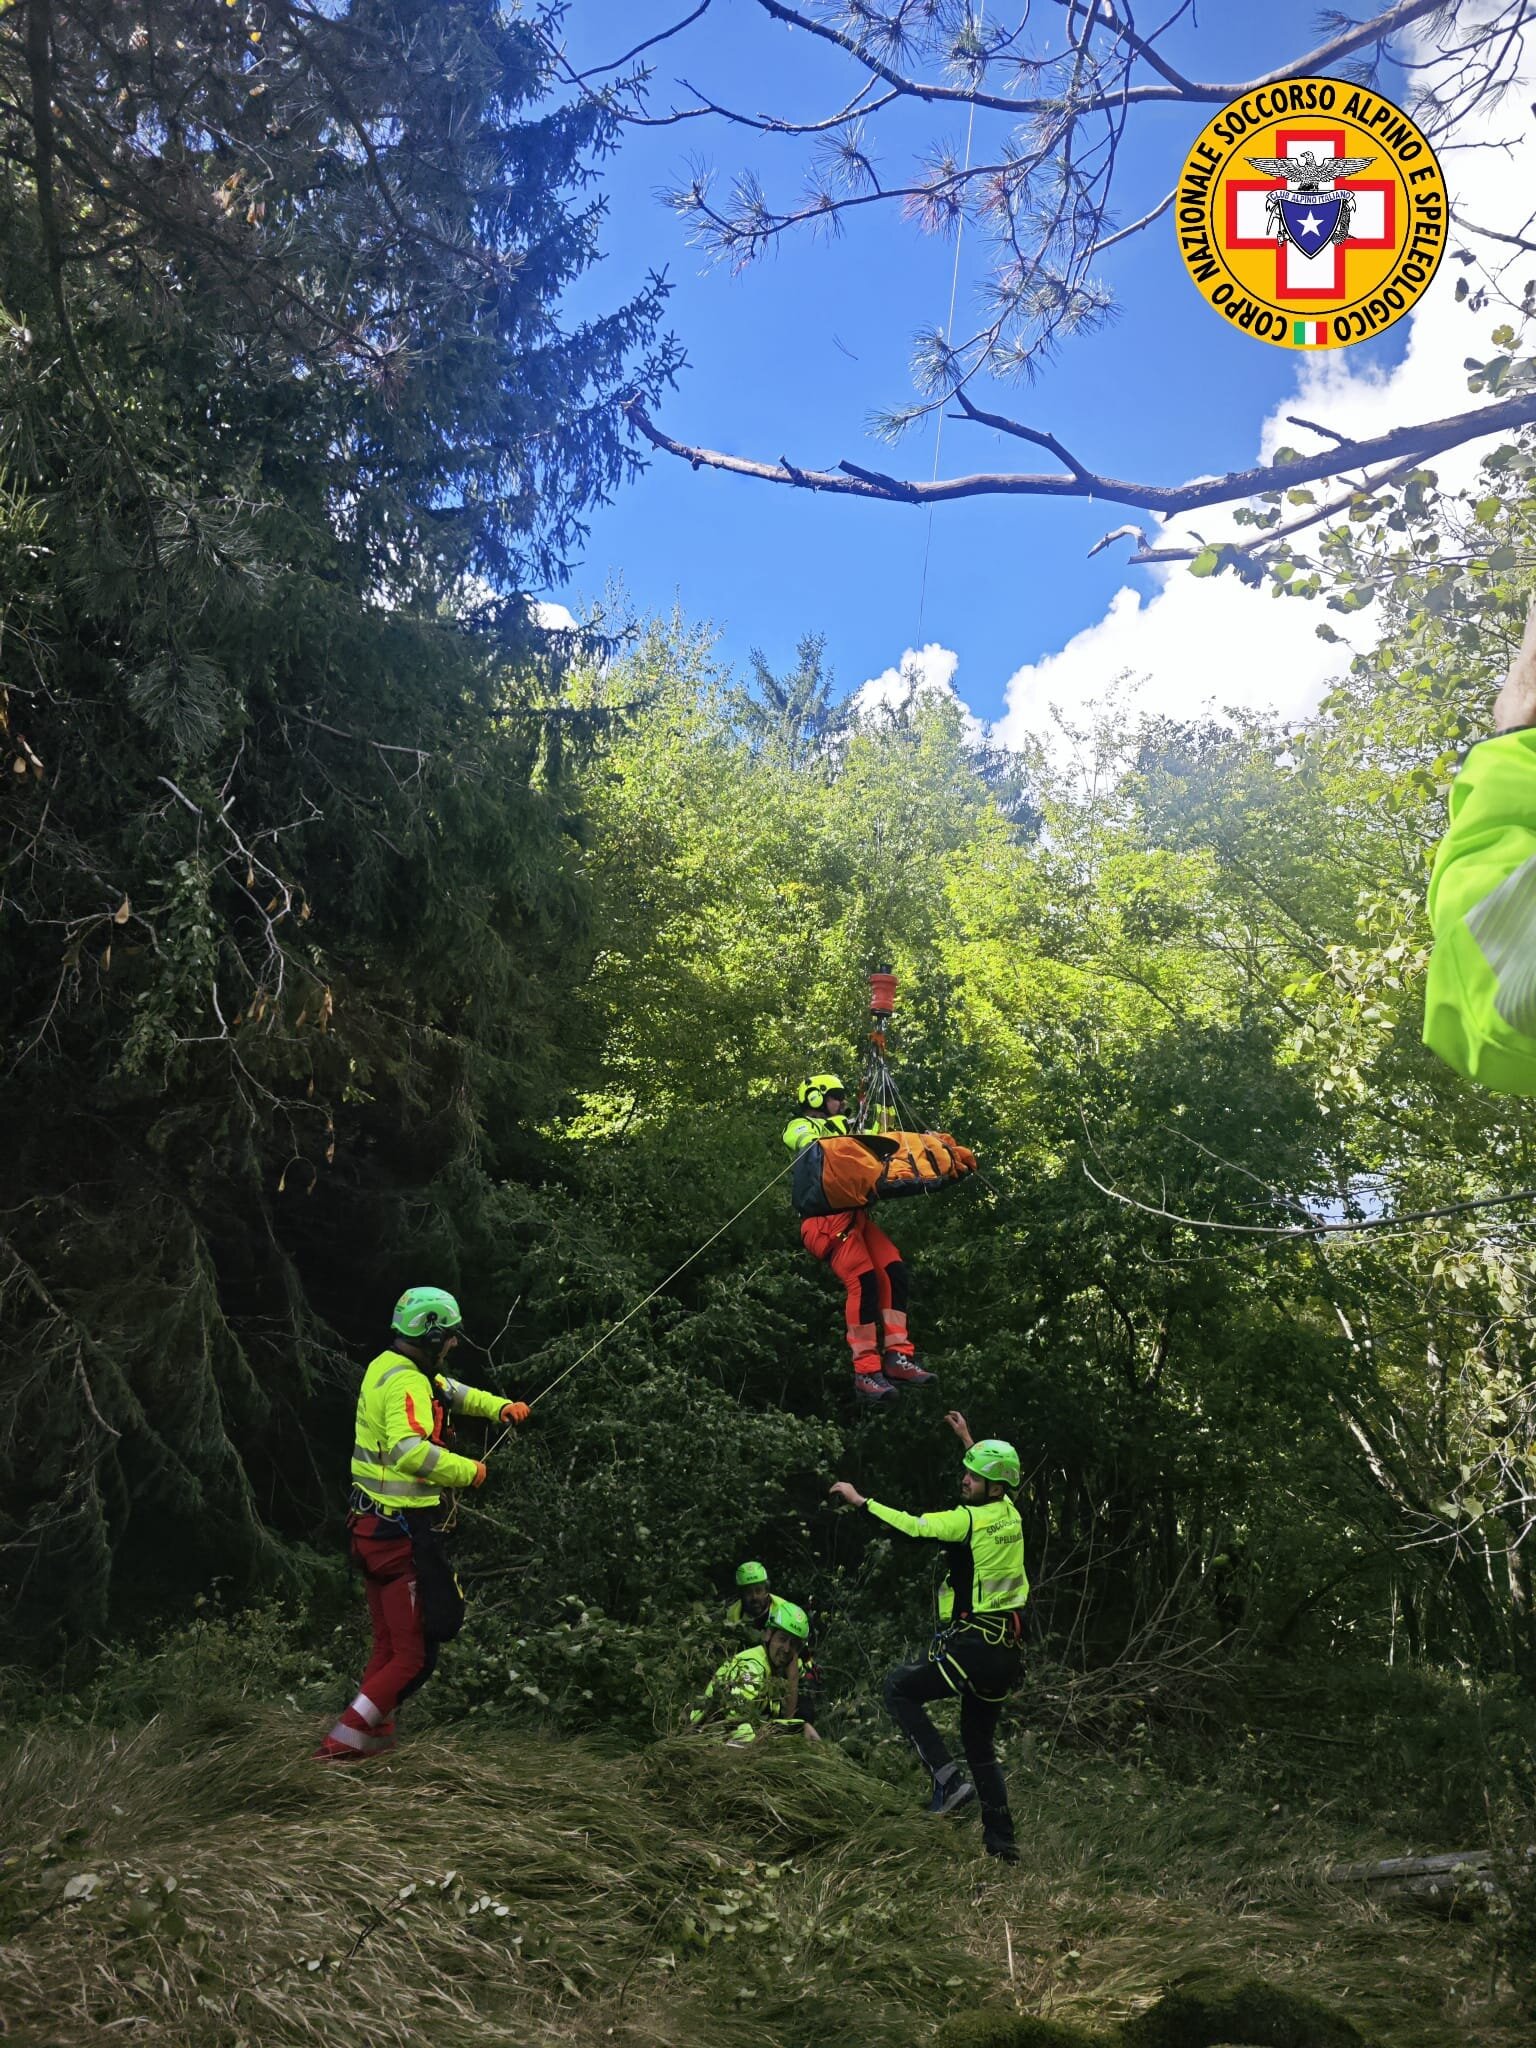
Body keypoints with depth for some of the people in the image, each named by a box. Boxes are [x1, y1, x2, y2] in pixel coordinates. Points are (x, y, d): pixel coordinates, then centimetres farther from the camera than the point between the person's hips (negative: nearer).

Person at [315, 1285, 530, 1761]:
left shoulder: (385, 1367, 10)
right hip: (403, 1535, -10)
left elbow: (448, 1390, 28)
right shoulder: (408, 1384, -20)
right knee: (414, 1657, 0)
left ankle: (375, 1737, 29)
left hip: (371, 1525, 10)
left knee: (388, 1646, 21)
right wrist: (467, 1471, -26)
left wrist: (498, 1406, 15)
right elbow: (409, 1450, -39)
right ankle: (341, 1744, 0)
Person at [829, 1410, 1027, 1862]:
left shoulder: (971, 1520, -16)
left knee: (899, 1689, 5)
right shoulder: (1010, 1515, 7)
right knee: (981, 1745, 20)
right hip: (1007, 1654, 9)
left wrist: (860, 1500, -10)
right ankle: (1001, 1841, 20)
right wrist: (967, 1439, 37)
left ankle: (948, 1779, -4)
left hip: (973, 1648, -9)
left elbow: (913, 1526, -20)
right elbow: (993, 1473, 28)